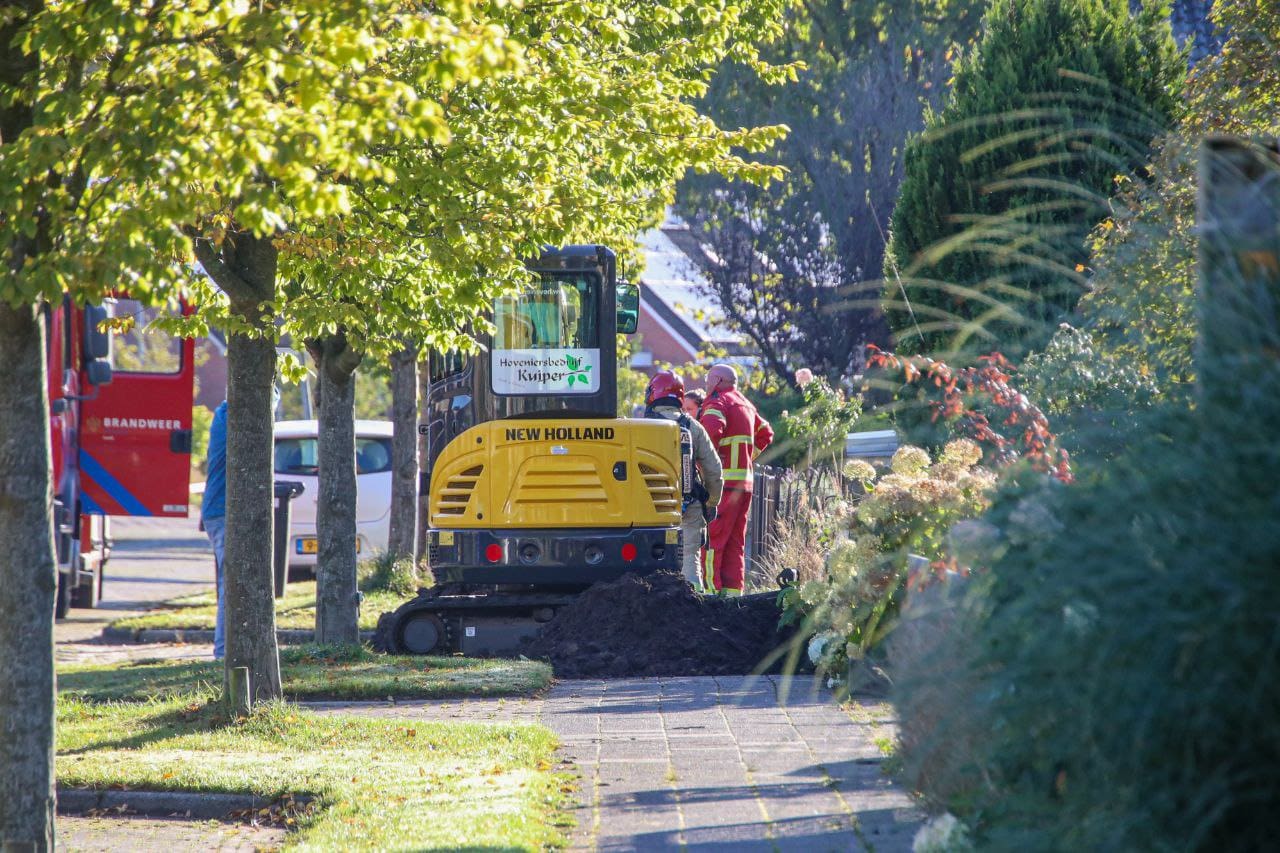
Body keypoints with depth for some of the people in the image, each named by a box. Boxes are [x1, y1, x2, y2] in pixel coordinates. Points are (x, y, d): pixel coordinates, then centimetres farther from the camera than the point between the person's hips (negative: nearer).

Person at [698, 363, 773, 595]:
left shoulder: (717, 402, -7)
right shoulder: (746, 404, 21)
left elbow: (712, 429, -27)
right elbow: (765, 433, 33)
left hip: (723, 481, -9)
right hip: (745, 483, 9)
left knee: (712, 540, -9)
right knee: (735, 542, 11)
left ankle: (711, 588, -15)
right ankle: (733, 589, 9)